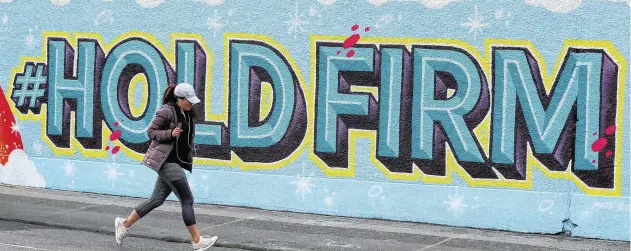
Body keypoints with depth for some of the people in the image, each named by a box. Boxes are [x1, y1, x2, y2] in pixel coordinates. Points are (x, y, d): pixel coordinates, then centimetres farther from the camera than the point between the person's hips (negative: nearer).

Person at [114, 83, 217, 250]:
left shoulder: (188, 113, 12)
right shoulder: (166, 111, -13)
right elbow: (151, 132, -10)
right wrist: (170, 133, -23)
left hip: (177, 162, 9)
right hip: (166, 160, -9)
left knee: (157, 200, 12)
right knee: (187, 200, -8)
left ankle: (124, 224, 24)